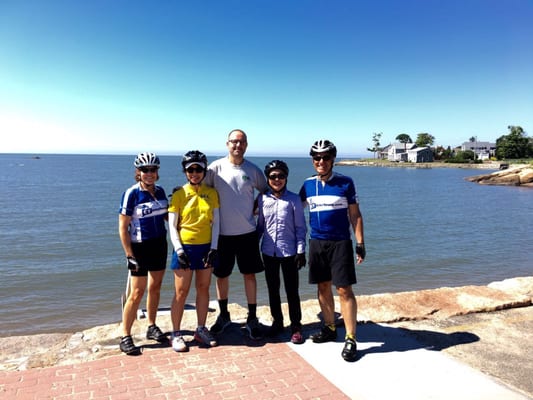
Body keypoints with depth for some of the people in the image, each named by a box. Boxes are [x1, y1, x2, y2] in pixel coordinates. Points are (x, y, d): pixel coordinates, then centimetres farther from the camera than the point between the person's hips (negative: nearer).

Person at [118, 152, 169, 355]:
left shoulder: (160, 191, 4)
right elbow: (123, 227, -13)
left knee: (155, 287, 15)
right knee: (137, 293, -2)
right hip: (140, 247, -6)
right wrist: (129, 255, -15)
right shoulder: (131, 194, -13)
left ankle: (152, 327, 30)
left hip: (159, 245, 6)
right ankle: (125, 337, 11)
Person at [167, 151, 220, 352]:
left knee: (203, 289, 11)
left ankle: (201, 330, 25)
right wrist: (179, 250, -12)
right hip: (185, 247, -2)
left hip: (206, 247, 3)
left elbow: (215, 222, 4)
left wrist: (213, 248, -4)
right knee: (181, 292, 1)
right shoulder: (179, 195, -3)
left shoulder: (211, 193, 3)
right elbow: (172, 226, -3)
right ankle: (176, 334, 14)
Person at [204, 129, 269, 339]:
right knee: (222, 275, 11)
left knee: (249, 274, 6)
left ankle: (252, 319, 20)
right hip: (222, 232, -1)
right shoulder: (216, 167, -5)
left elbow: (266, 192, 15)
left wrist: (255, 210, 5)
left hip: (247, 232, 1)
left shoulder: (253, 169, 2)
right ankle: (223, 316, 31)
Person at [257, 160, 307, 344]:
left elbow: (300, 227, -3)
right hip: (269, 252, 3)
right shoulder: (262, 199, 3)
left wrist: (301, 251, -7)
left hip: (289, 252, -3)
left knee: (292, 290, 4)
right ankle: (277, 322, 29)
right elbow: (260, 225, 10)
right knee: (273, 289, 14)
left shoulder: (293, 199, -5)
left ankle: (296, 326, 17)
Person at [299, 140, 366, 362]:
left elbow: (355, 215, 0)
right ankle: (330, 329, 26)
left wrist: (360, 243, -5)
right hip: (316, 243, 4)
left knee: (344, 290, -5)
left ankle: (350, 339, 1)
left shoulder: (345, 183, -2)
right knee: (323, 287, 11)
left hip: (340, 243, -4)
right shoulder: (308, 185, 6)